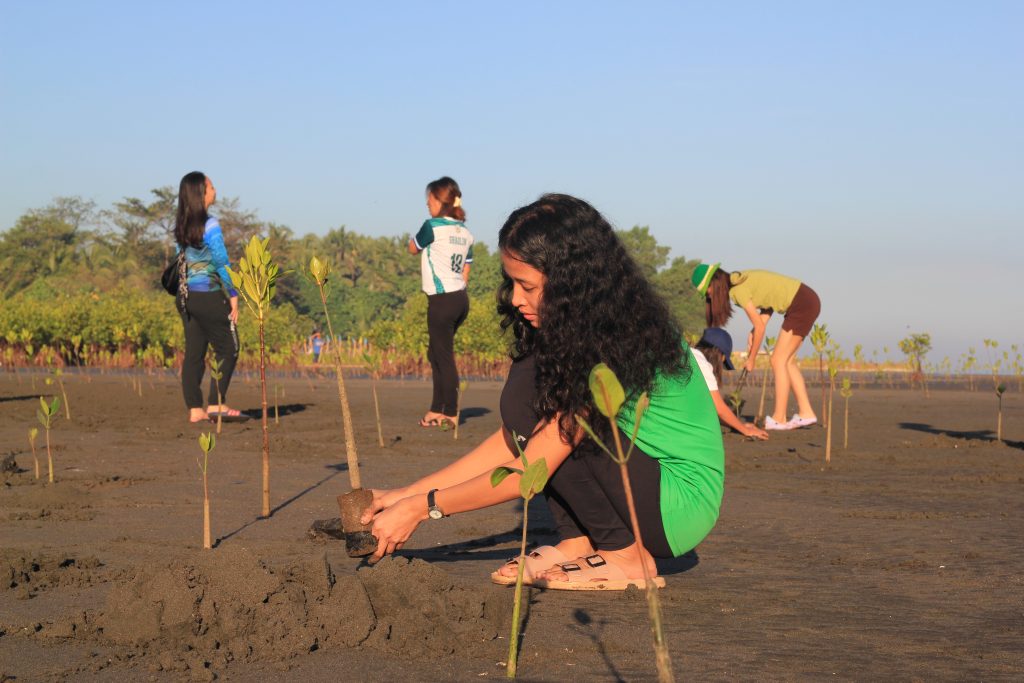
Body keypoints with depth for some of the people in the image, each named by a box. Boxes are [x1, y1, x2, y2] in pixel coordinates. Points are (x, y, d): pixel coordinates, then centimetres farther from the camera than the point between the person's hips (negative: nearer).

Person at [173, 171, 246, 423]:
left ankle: (195, 410, 6)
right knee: (227, 349, 2)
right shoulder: (209, 225, -13)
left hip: (187, 296, 7)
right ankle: (216, 404, -4)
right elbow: (221, 263, -14)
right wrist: (233, 296, -9)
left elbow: (181, 261, 14)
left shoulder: (180, 227, 9)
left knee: (194, 353, 7)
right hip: (209, 296, -7)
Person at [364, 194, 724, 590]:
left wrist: (422, 508, -18)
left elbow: (531, 470, -24)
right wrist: (408, 493, -3)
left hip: (684, 501, -9)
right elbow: (511, 439, 3)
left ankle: (626, 559, -11)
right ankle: (577, 545, -1)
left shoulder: (619, 342, -24)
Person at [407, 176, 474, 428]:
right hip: (461, 299, 8)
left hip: (442, 300, -8)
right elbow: (465, 271, 13)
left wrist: (415, 236, 23)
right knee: (436, 353, 17)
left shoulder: (433, 226, -12)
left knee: (444, 357, -1)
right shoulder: (465, 233, 9)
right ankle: (437, 409, 20)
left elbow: (413, 248, 5)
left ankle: (450, 413, 2)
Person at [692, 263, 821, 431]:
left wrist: (751, 359, -2)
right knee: (787, 361, 12)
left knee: (778, 360, -8)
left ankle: (779, 419, -8)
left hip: (803, 304, -9)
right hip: (807, 301, 9)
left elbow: (760, 327, -13)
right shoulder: (740, 280, 9)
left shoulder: (738, 290, -17)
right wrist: (754, 332, 1)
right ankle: (806, 413, 13)